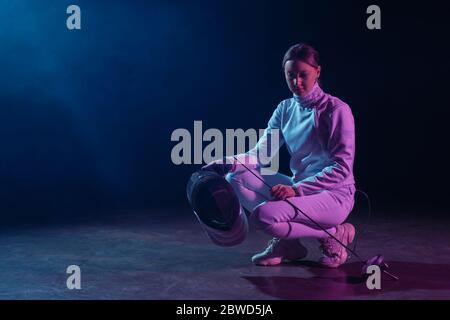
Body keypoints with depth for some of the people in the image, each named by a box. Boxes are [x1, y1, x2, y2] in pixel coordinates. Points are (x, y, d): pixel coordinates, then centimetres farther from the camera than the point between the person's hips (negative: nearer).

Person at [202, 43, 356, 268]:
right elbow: (261, 155, 0)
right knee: (235, 178, -8)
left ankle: (333, 235, -6)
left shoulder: (336, 110, -11)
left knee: (263, 215, -28)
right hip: (299, 188, 7)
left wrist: (296, 189, -28)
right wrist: (227, 163, -20)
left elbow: (341, 169, -17)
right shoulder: (285, 109, 7)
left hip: (335, 194, -7)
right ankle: (286, 241, -2)